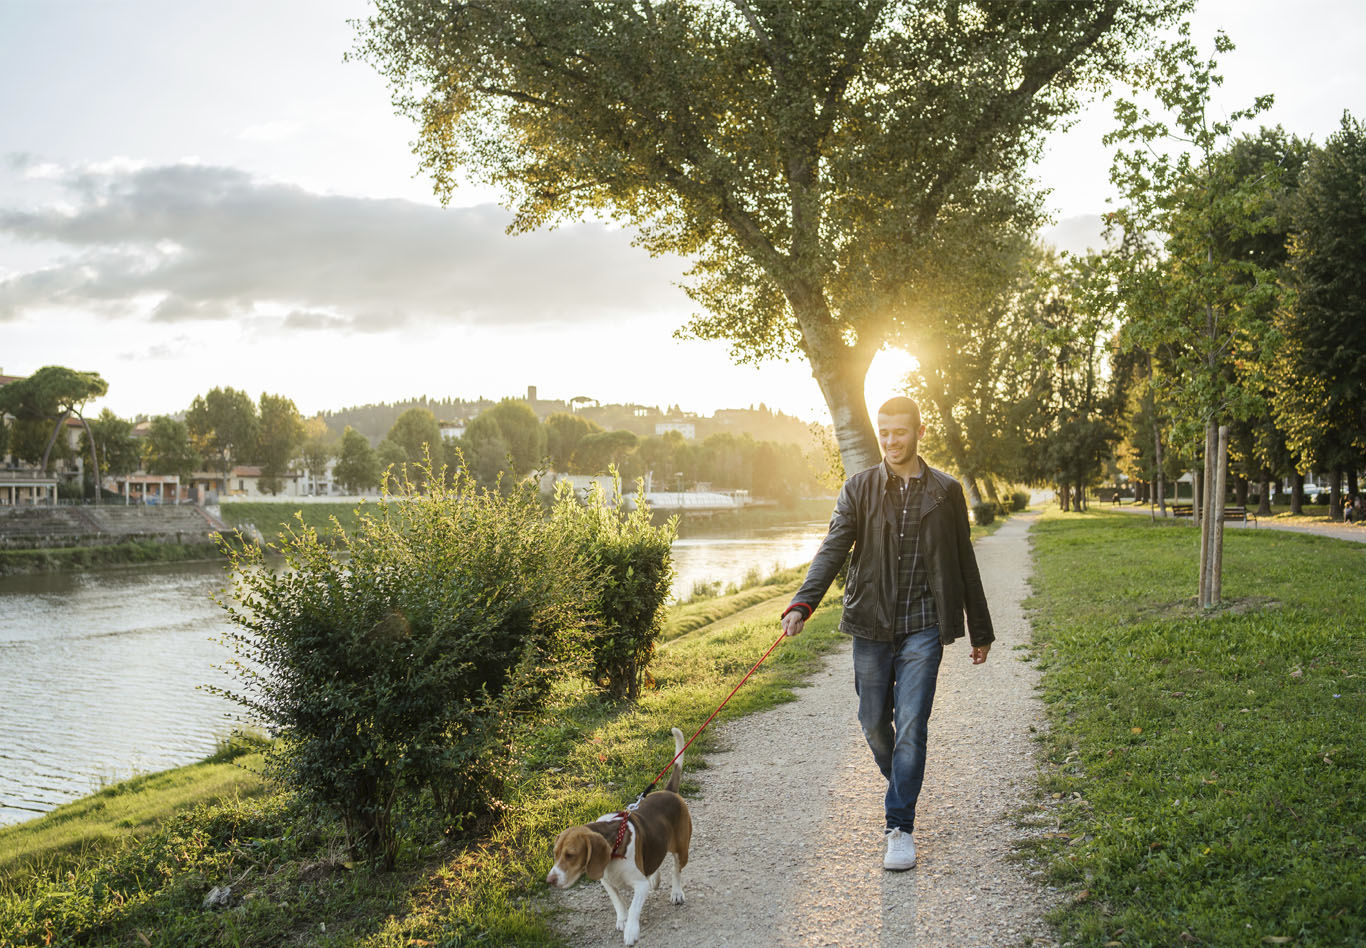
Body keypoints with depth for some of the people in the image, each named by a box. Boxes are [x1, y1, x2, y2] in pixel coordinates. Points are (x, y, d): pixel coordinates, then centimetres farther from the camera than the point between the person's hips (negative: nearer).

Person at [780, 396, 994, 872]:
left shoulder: (946, 492, 4)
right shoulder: (859, 489, 3)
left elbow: (965, 564, 10)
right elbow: (833, 549, -8)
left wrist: (980, 631, 14)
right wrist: (802, 603, -24)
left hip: (923, 627, -1)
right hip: (871, 624, 2)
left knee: (911, 724, -9)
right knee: (875, 722, 9)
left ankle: (900, 827, -2)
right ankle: (901, 787, 38)